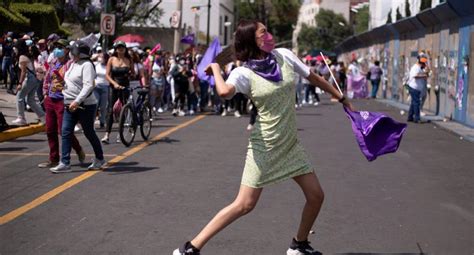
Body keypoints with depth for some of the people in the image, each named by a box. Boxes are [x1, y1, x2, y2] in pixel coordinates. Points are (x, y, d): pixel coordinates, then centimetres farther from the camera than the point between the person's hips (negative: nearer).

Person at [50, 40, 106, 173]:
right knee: (65, 133, -1)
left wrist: (77, 101, -30)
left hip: (85, 106, -8)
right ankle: (65, 163, 0)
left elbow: (88, 86, -24)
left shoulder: (86, 65, -13)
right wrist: (61, 85, 11)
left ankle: (100, 159, 23)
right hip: (70, 105, 8)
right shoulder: (73, 64, 14)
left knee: (89, 133, 4)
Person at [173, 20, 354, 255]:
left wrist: (341, 98, 20)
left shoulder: (284, 56, 1)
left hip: (290, 143, 6)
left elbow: (313, 78, 13)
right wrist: (215, 68, -18)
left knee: (316, 196, 6)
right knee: (244, 204, -9)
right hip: (264, 145, -6)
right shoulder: (243, 73, -14)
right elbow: (225, 92, -36)